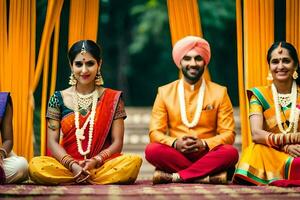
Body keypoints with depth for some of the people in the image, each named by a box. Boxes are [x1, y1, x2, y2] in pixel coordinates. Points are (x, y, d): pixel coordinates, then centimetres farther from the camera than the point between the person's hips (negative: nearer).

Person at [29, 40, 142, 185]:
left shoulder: (112, 99, 6)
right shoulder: (58, 99, 7)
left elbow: (117, 142, 2)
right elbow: (52, 142, 2)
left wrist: (95, 161, -15)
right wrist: (72, 165, -16)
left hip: (103, 165, 0)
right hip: (67, 166, 0)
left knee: (134, 162, -31)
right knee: (36, 165, -30)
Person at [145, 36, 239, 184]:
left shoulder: (219, 93, 6)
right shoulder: (165, 92, 7)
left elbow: (228, 134, 1)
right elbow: (155, 132, 2)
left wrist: (204, 144, -18)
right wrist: (175, 143, -19)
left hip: (207, 155, 0)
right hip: (176, 155, 0)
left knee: (230, 153, -30)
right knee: (152, 150, -30)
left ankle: (175, 176, -27)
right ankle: (208, 176, -26)